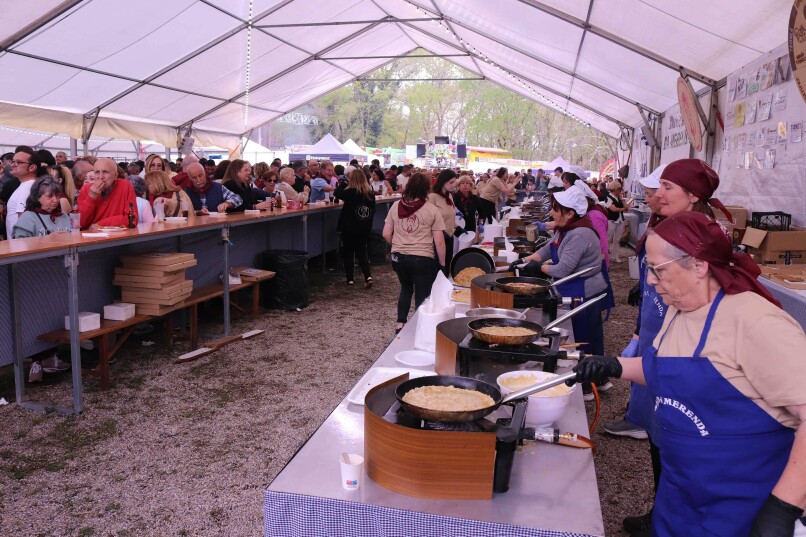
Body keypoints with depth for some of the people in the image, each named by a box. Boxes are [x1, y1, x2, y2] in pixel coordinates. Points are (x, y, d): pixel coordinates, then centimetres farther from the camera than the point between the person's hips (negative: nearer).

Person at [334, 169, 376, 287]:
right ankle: (368, 276, -6)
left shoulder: (351, 192, -17)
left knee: (349, 253, 10)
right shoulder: (370, 193, -1)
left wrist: (343, 183, 3)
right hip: (364, 228, 4)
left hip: (349, 228, -4)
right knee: (362, 252, 11)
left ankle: (350, 279, 13)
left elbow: (337, 193, -9)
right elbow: (372, 210, 8)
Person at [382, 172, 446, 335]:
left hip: (399, 257, 4)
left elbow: (386, 234, 4)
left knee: (406, 288, 26)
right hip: (423, 259, -4)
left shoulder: (396, 206, 1)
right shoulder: (432, 210, -7)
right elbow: (439, 241, -8)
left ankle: (400, 325, 23)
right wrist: (442, 264, 3)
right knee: (422, 296, 11)